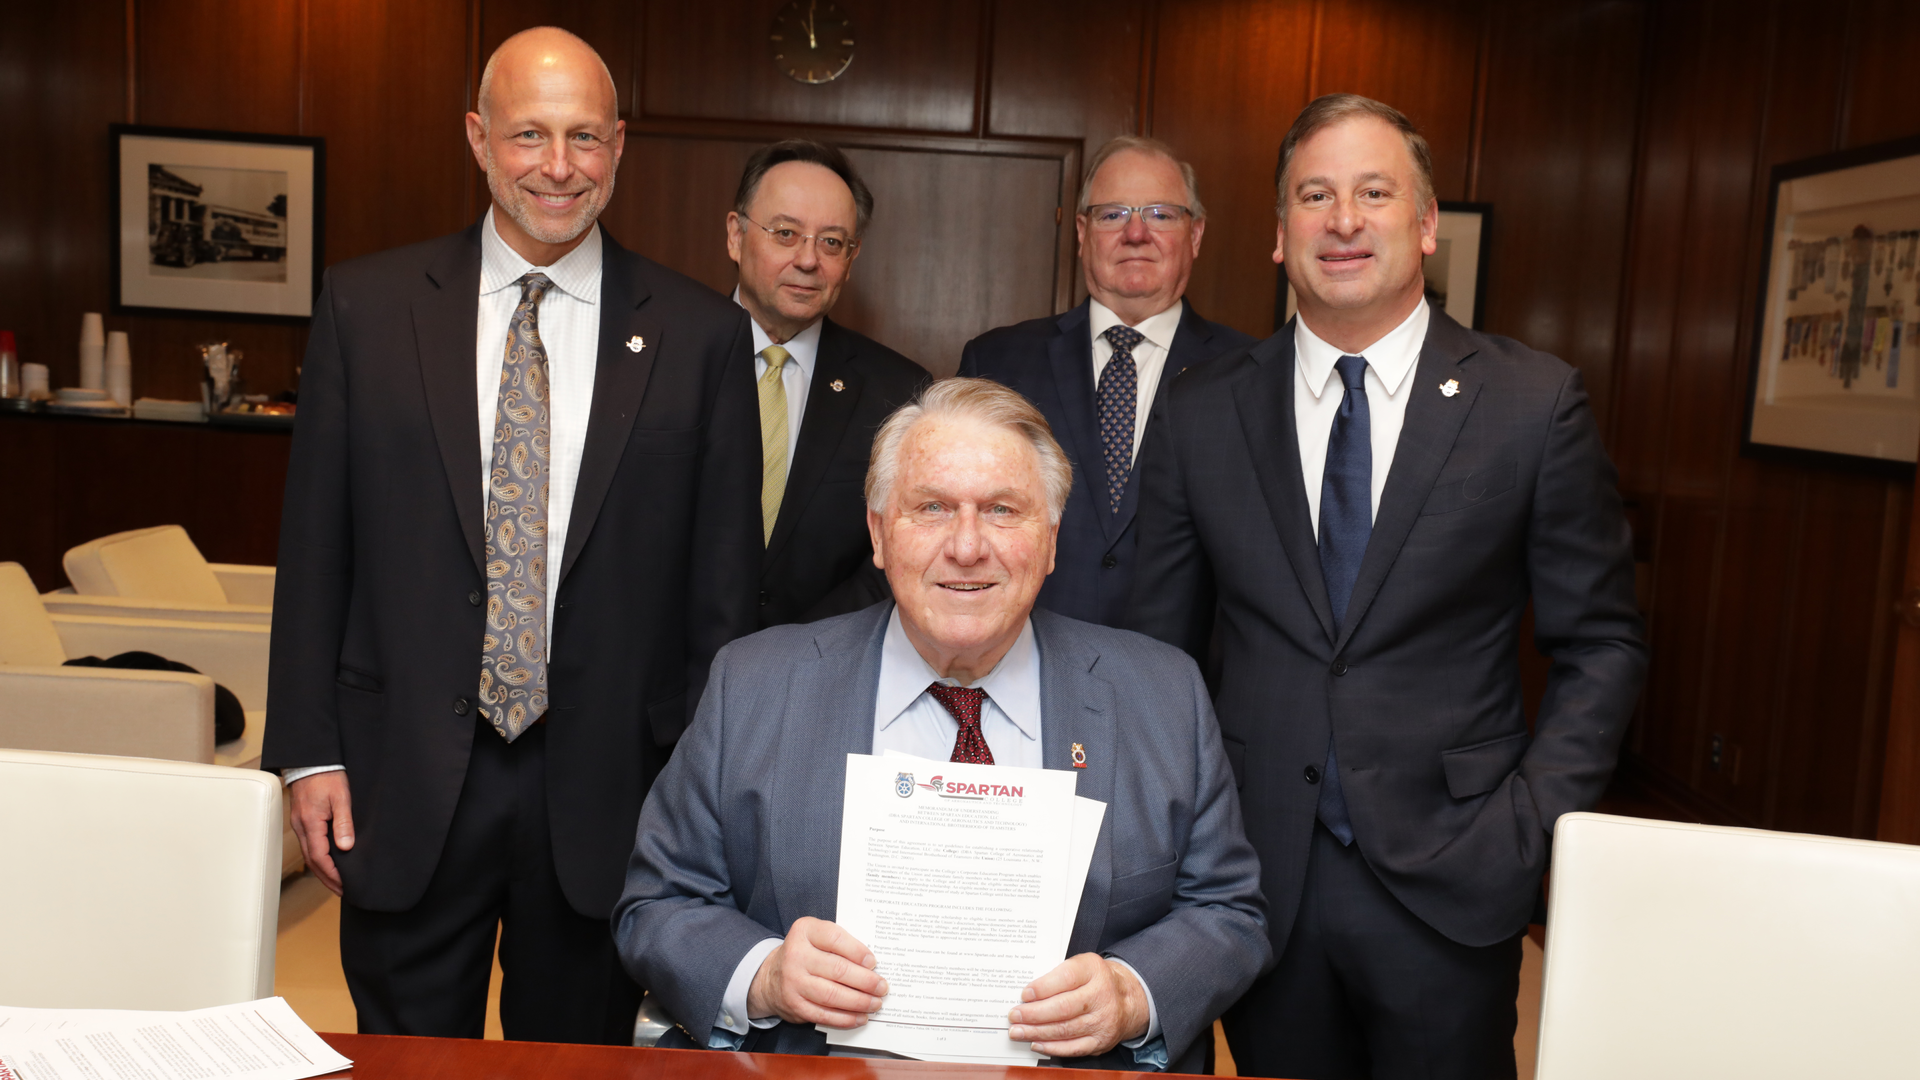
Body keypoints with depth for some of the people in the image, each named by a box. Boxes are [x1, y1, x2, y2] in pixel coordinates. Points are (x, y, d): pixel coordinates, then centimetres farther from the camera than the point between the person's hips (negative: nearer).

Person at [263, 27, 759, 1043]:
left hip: (605, 794, 0)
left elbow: (723, 577, 1)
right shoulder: (365, 304, 2)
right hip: (403, 781, 1)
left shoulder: (700, 333, -1)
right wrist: (308, 750, 1)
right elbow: (314, 544, 4)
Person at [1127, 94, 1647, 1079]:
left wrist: (1528, 824, -7)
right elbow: (1160, 647, 6)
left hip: (1450, 884, -1)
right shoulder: (1200, 413, 1)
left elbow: (1600, 644, 2)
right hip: (1259, 877, 2)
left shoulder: (1534, 401, -3)